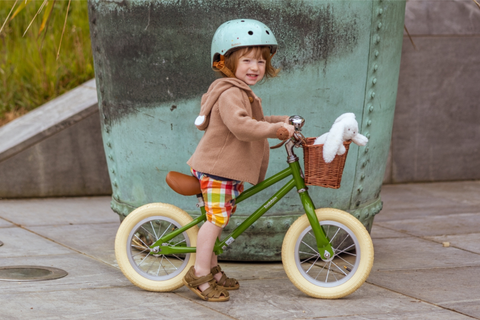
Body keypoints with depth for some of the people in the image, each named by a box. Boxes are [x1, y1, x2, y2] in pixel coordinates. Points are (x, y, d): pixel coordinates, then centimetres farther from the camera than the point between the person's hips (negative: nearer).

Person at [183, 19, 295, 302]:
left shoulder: (243, 93, 18)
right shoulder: (230, 93, -19)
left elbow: (255, 122, 31)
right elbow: (240, 125, -34)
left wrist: (282, 121, 20)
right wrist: (273, 129, -32)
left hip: (229, 170, 11)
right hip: (216, 169, -11)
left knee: (219, 219, 15)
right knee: (216, 218, -11)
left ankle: (212, 269, 24)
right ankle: (199, 274, -9)